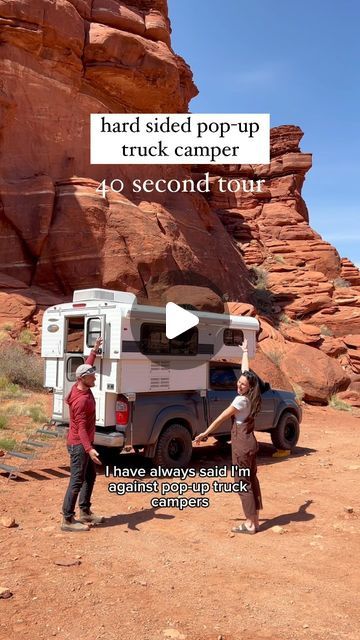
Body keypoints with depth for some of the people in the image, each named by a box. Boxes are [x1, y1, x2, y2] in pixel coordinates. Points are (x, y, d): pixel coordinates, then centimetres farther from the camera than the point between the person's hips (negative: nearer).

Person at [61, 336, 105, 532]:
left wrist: (94, 350, 21)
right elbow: (81, 428, -31)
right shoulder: (81, 400, -26)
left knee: (90, 476, 18)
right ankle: (68, 520, 4)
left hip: (83, 443, 10)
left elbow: (86, 365, 18)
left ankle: (85, 512, 29)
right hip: (79, 445, -10)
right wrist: (89, 449, -39)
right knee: (77, 481, -4)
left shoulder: (82, 387, 0)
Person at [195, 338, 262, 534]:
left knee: (243, 483, -2)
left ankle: (250, 524, 4)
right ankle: (254, 520, 19)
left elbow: (221, 418, -13)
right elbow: (245, 371, 15)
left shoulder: (241, 400, -18)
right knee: (251, 480, 12)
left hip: (241, 444, -9)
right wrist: (245, 351, 29)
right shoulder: (250, 398, 3)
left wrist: (205, 433, -5)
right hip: (250, 442, 9)